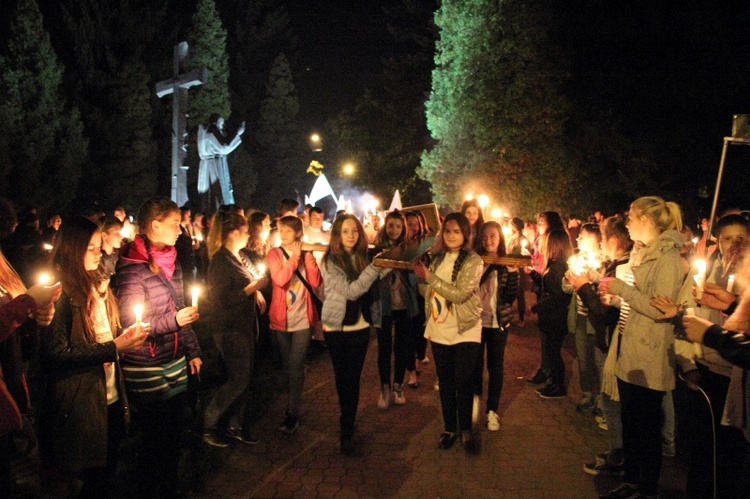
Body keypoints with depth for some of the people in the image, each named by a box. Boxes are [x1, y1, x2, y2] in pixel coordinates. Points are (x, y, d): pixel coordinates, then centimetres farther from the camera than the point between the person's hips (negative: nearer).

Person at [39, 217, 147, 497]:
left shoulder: (98, 283, 9)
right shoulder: (60, 293, -15)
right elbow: (57, 353, -20)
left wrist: (127, 338, -3)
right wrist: (114, 347, -21)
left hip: (112, 397, 7)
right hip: (82, 405, -7)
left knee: (108, 471, 17)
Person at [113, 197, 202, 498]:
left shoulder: (171, 263, 8)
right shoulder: (132, 268, -16)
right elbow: (130, 325, -16)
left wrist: (192, 351, 12)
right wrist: (173, 321, -25)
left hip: (176, 364, 7)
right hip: (147, 370, -7)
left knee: (175, 431, 16)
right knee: (155, 437, 7)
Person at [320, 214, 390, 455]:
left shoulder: (362, 258, 3)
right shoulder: (329, 262, -12)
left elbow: (372, 288, 2)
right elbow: (350, 291, -21)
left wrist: (385, 267, -12)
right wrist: (375, 267, -27)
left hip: (360, 327, 3)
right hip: (337, 328, -3)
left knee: (353, 379, 6)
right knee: (344, 379, 9)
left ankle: (347, 429, 18)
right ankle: (347, 430, 27)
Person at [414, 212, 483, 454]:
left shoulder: (473, 260, -10)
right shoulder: (438, 258, 6)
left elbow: (459, 294, -21)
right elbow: (427, 293, 10)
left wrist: (429, 276, -21)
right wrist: (421, 277, -9)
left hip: (465, 331, -4)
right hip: (439, 330, 4)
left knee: (464, 383, 3)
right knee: (445, 382, 13)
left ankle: (466, 430, 23)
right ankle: (449, 428, 29)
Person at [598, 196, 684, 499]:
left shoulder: (666, 257, -15)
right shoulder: (641, 253, 12)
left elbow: (660, 309, -23)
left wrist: (621, 288, -19)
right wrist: (614, 294, 7)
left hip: (649, 358, -9)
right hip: (629, 351, 9)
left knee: (647, 426, 5)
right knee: (629, 420, 17)